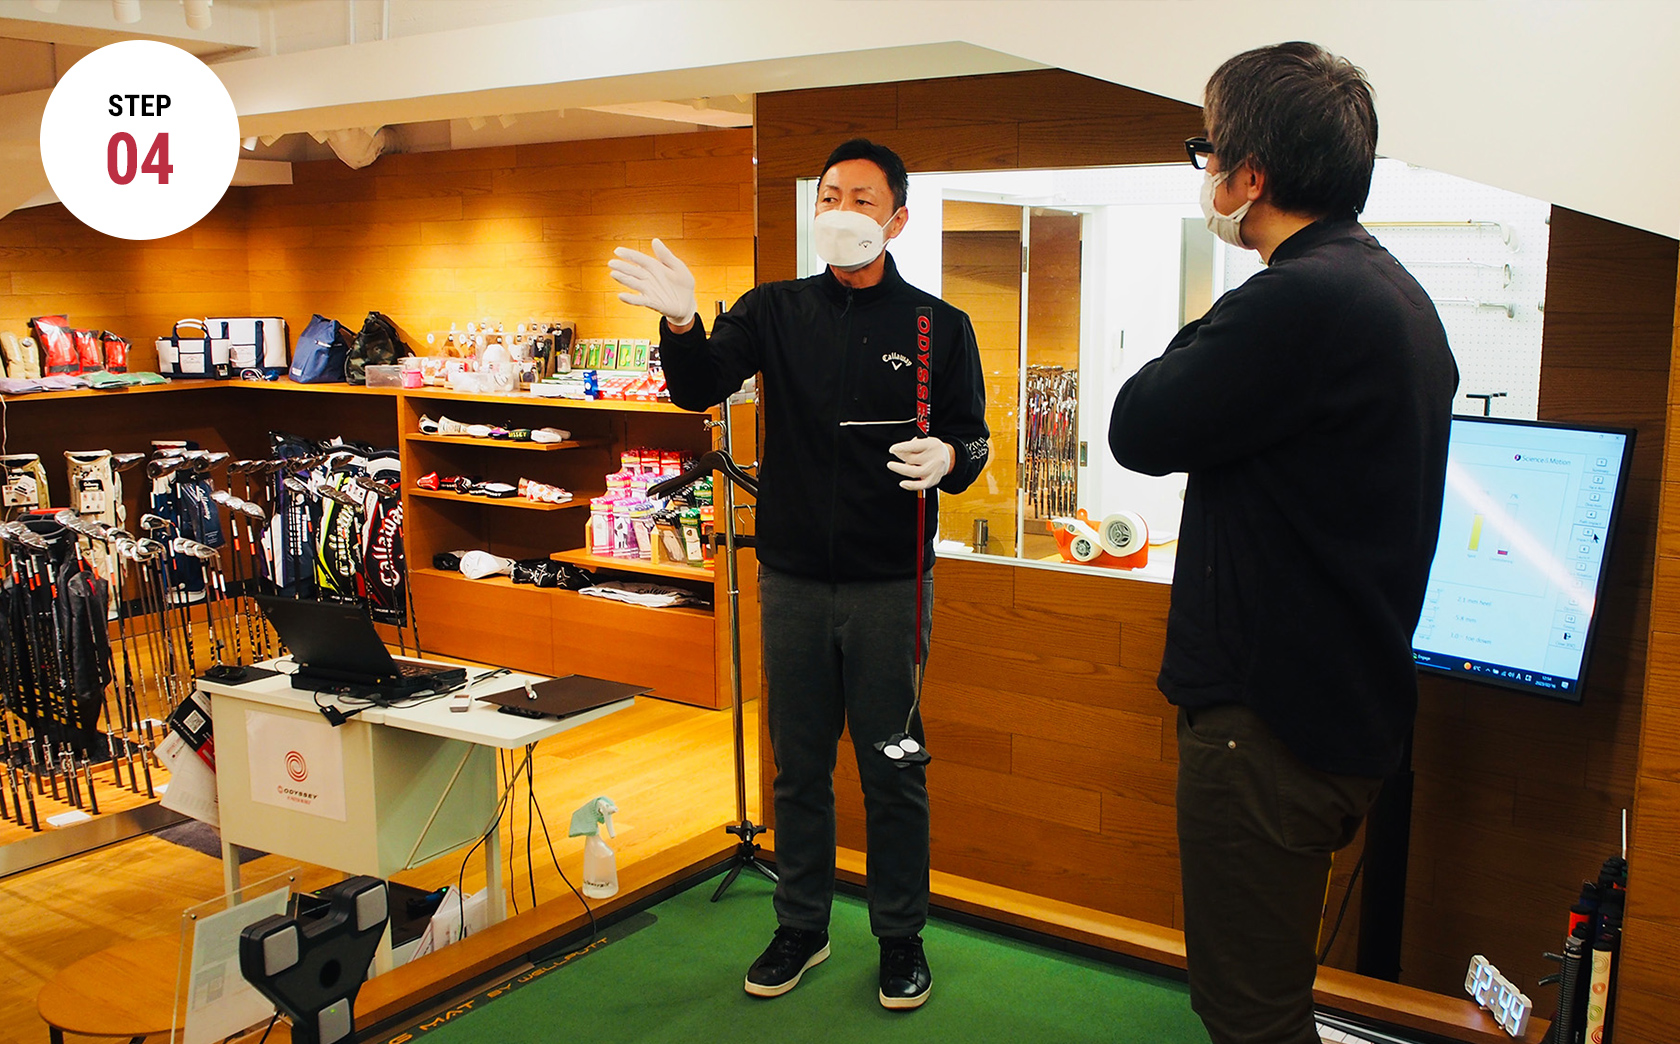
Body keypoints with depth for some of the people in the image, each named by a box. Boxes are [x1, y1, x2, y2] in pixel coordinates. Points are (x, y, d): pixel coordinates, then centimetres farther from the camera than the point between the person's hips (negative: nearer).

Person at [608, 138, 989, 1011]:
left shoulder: (939, 326, 1)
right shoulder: (776, 311, 4)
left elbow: (972, 437, 3)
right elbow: (699, 389, -8)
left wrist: (947, 457, -21)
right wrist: (681, 324, -29)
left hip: (891, 583, -2)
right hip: (793, 577, 2)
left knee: (893, 770, 7)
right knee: (797, 766, 13)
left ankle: (901, 936, 24)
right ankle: (801, 927, 30)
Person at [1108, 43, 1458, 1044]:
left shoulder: (1301, 300, -23)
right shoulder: (1398, 292, 11)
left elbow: (1140, 430, -15)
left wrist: (1201, 332, -3)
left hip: (1270, 716, -10)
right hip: (1355, 696, 10)